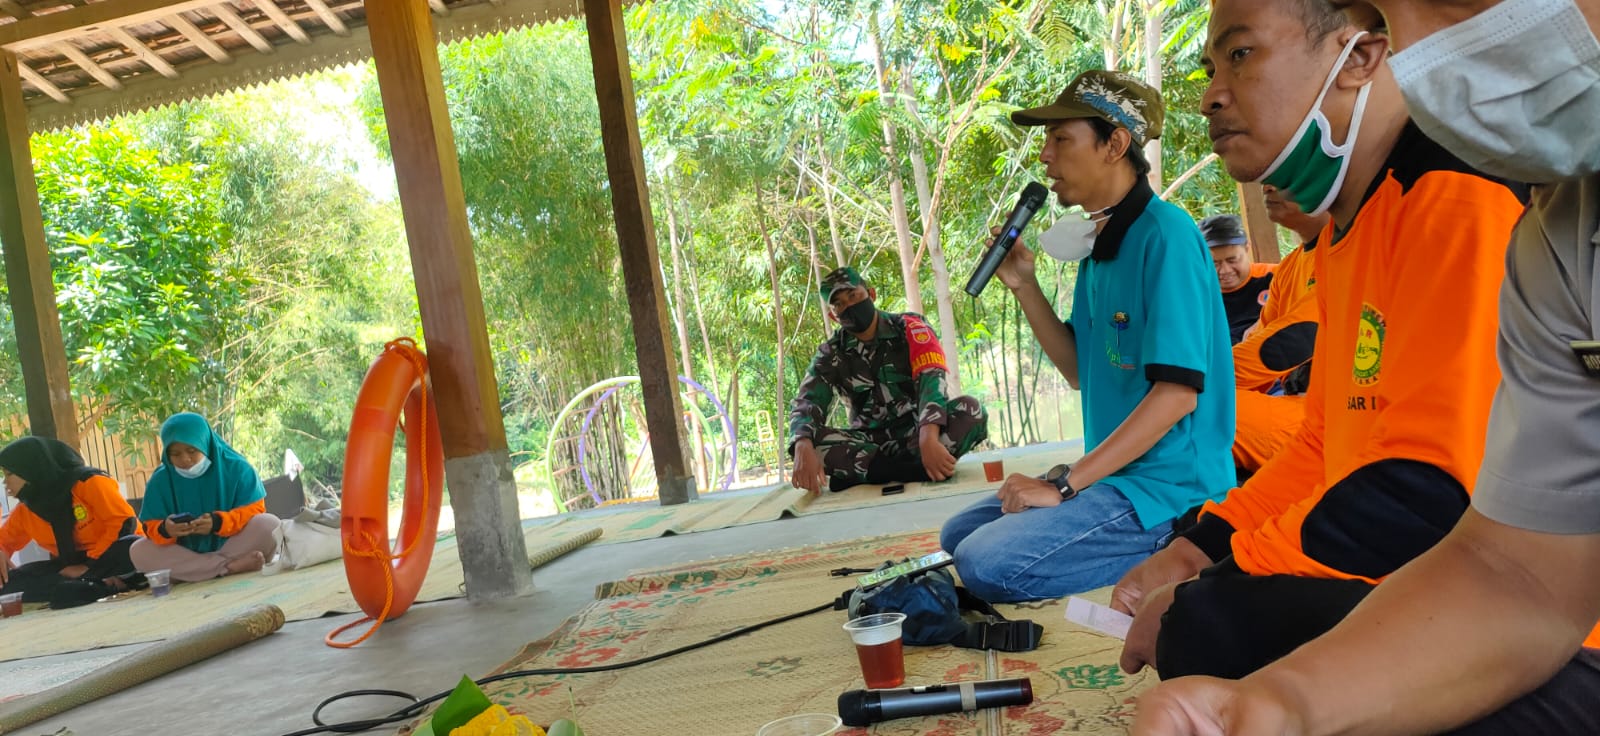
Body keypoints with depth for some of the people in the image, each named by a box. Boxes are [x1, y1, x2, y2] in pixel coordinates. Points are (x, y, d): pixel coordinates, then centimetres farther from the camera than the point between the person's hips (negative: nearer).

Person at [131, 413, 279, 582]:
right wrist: (165, 530, -26)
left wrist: (219, 522, -28)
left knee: (270, 524, -28)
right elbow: (152, 527, -1)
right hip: (186, 555, 3)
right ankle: (230, 567, -34)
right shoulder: (160, 480, 1)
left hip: (235, 545, -3)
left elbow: (254, 511, -9)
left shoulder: (236, 468, -5)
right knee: (138, 551, -24)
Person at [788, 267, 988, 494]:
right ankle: (918, 470, -33)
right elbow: (807, 403, -12)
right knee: (812, 442, -27)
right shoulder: (830, 354, 0)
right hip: (869, 442, 1)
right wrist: (803, 447, -36)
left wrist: (928, 439, -40)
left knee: (970, 409, -30)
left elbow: (931, 380, -21)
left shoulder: (909, 328, -6)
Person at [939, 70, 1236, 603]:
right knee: (959, 534, 11)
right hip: (1115, 475, 9)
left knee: (987, 564, -23)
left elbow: (1178, 392, -22)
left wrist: (1064, 484, -21)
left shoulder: (1165, 234, -16)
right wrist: (1024, 285, 5)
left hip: (1171, 484, -9)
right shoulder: (1096, 243, 11)